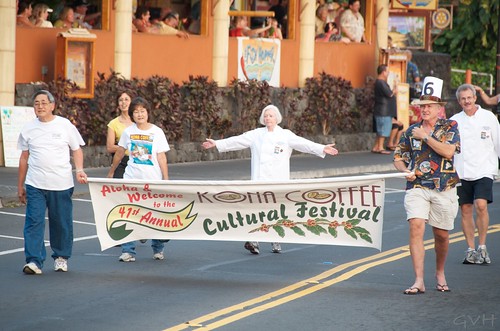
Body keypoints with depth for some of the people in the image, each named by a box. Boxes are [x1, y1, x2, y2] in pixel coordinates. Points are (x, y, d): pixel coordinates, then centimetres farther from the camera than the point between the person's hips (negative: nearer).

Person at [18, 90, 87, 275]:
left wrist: (79, 170, -11)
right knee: (34, 222, -9)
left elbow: (76, 150, 7)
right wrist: (20, 186, 13)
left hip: (61, 184, -1)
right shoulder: (28, 129, 7)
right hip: (35, 185, 1)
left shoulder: (65, 126, 1)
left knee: (62, 223, 7)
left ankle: (61, 257, 24)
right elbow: (24, 158, 13)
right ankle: (34, 261, -11)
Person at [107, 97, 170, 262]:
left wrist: (166, 180, -6)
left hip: (153, 180, -1)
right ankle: (128, 251, -2)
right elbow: (119, 153, 15)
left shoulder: (156, 132, -3)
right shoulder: (128, 132, 3)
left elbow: (162, 158, -3)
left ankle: (158, 249, 21)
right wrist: (111, 172, 23)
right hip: (131, 179, 1)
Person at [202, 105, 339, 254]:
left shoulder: (286, 135, 4)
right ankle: (254, 241, -17)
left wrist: (322, 148, -19)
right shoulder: (256, 134, 12)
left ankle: (276, 242, 15)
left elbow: (302, 143, -6)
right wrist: (217, 143, 16)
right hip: (260, 179, 1)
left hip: (278, 180, -1)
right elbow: (237, 141, 16)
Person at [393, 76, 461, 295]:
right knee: (416, 227, -17)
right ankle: (419, 281, -18)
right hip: (417, 187, 1)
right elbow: (398, 157, 15)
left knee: (441, 235, 9)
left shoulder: (450, 127, 1)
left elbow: (448, 151, -16)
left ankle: (440, 274, 34)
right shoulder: (411, 131, 9)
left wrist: (425, 136, -12)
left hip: (444, 189, -1)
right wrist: (405, 170, -6)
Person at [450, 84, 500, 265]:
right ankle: (471, 250, 14)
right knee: (465, 210, 4)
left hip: (483, 171, -3)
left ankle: (482, 246, -7)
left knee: (481, 205, -19)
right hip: (461, 172, 3)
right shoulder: (454, 121, 8)